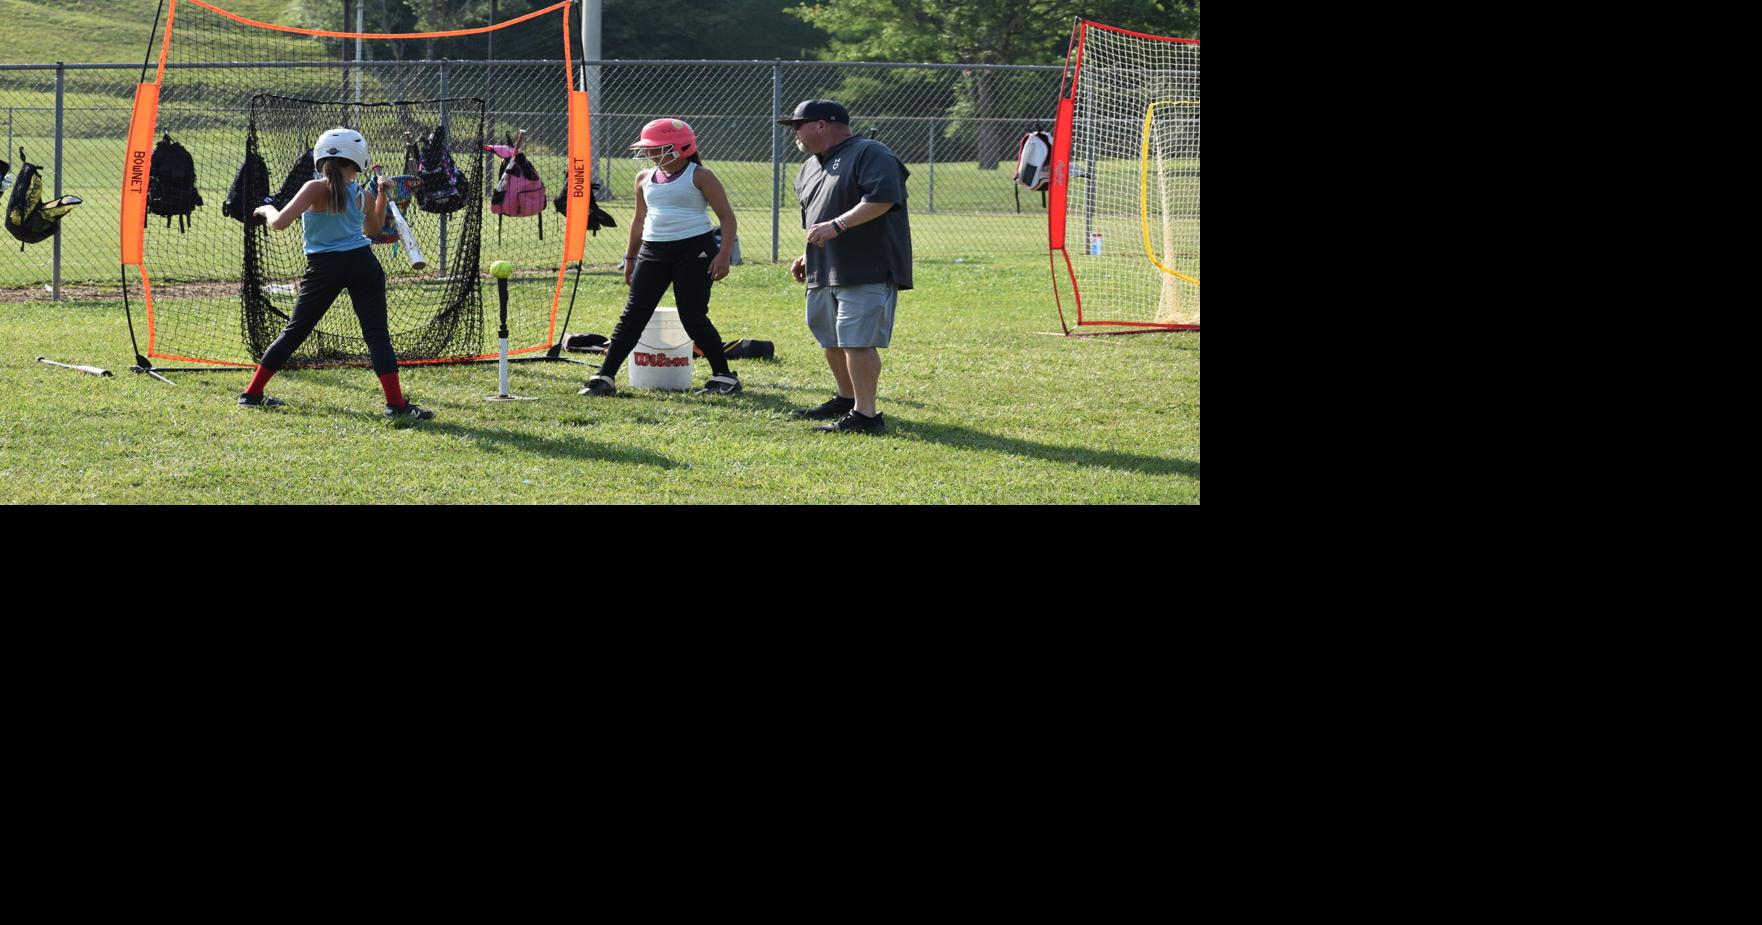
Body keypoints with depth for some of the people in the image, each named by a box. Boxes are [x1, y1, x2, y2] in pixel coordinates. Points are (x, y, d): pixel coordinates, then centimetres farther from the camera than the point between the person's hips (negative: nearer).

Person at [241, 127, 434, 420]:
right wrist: (381, 195, 30)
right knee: (377, 334, -1)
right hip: (362, 263, 1)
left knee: (296, 330, 12)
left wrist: (268, 210, 5)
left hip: (324, 268, -1)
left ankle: (252, 393, 18)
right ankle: (396, 403, -12)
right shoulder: (362, 195, 4)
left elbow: (280, 223, -16)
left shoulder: (316, 189, -8)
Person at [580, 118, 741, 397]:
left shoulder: (699, 177, -4)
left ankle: (724, 377, 8)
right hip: (653, 251, 5)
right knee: (633, 315, -2)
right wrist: (630, 258, 25)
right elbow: (639, 220, 26)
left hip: (695, 250, -5)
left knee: (693, 317, -6)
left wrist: (724, 254, -17)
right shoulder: (645, 179, 13)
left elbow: (727, 217, -5)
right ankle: (604, 378, -2)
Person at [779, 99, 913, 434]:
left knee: (857, 340, -15)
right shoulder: (810, 168, 20)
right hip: (824, 271, 10)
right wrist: (807, 256, 19)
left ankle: (865, 415, -14)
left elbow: (882, 198, -24)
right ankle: (847, 399, 34)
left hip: (867, 270, -10)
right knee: (831, 339, 17)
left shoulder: (869, 154, -10)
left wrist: (837, 224, -26)